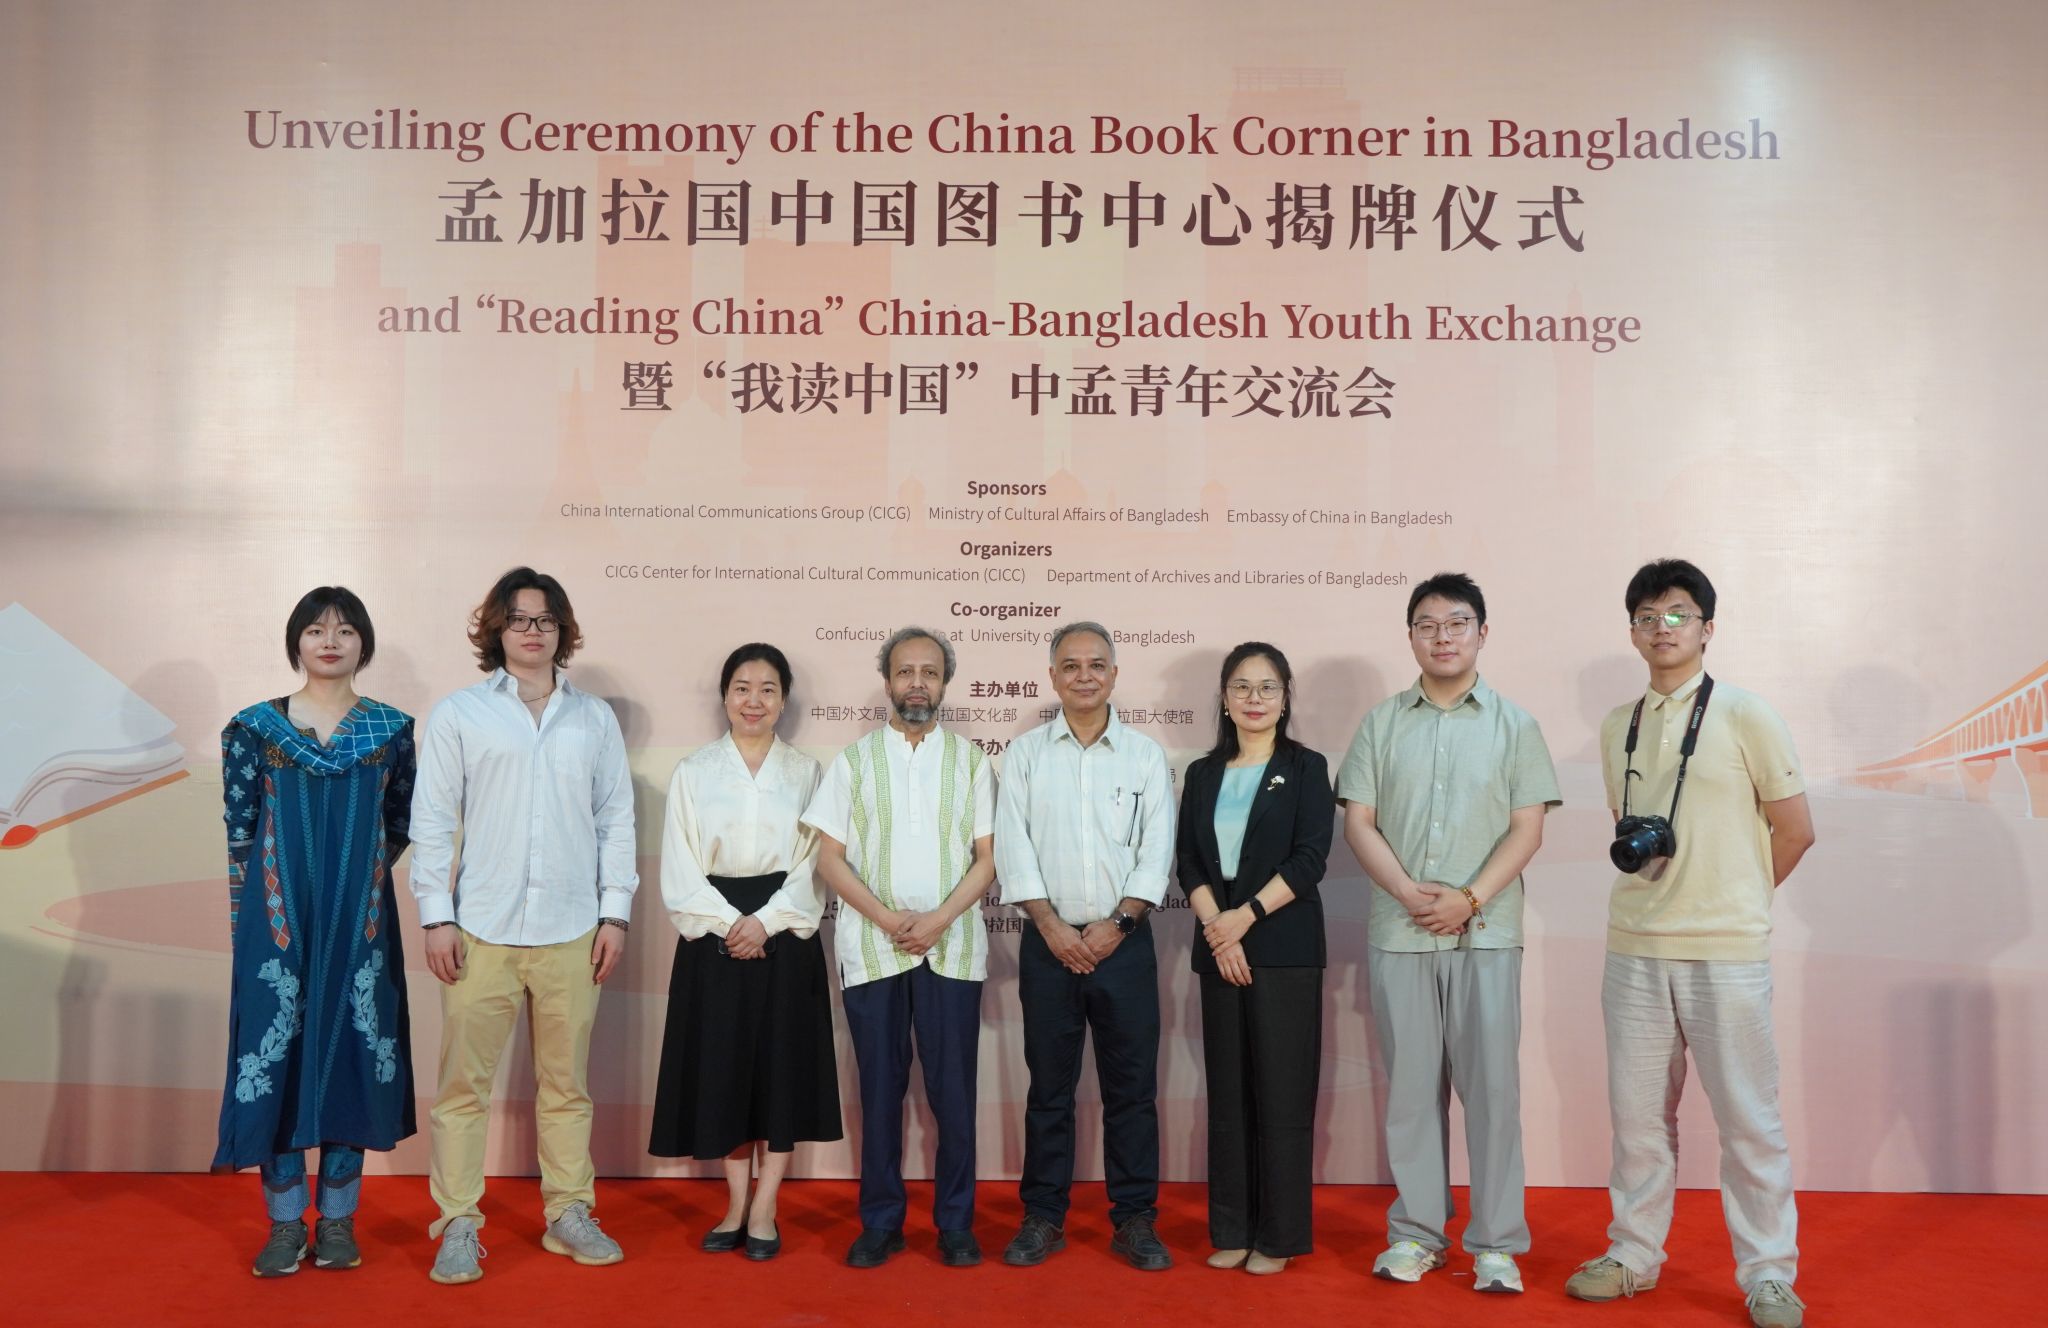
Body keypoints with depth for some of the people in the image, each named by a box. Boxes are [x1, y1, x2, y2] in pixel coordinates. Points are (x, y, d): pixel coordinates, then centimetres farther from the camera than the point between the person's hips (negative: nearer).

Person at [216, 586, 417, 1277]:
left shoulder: (393, 729, 3)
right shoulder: (255, 726, 2)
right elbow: (239, 828, 5)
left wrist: (355, 874, 4)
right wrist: (246, 922, 5)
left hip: (360, 920, 1)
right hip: (279, 917, 0)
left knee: (353, 1050, 4)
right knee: (279, 1054, 1)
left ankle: (338, 1219, 16)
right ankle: (285, 1223, 13)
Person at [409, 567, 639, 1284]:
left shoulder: (594, 718, 10)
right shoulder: (459, 714, 4)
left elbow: (616, 816, 10)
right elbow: (432, 821, 2)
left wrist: (614, 911, 4)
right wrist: (437, 915, -4)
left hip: (570, 931, 2)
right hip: (482, 930, -2)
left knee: (567, 1082, 9)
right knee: (464, 1082, 1)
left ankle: (569, 1213, 21)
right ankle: (458, 1224, 12)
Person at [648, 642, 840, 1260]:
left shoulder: (806, 773, 5)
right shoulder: (693, 773, 5)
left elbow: (814, 865, -1)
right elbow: (679, 869, 0)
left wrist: (765, 922, -13)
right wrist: (728, 923, -12)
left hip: (785, 936, 0)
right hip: (714, 938, 0)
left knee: (782, 1066, 1)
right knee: (722, 1067, 4)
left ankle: (763, 1211, 12)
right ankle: (736, 1205, 17)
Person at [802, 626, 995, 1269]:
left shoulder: (971, 761, 8)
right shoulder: (852, 761, 7)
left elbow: (986, 858, 3)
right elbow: (830, 858, 2)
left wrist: (938, 920, -12)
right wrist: (888, 918, -11)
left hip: (952, 947, 0)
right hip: (871, 949, 0)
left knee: (954, 1090, 1)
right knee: (880, 1089, 5)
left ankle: (955, 1223, 14)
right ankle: (880, 1222, 16)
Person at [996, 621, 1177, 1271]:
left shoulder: (1145, 754, 5)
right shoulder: (1025, 753, 5)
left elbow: (1157, 851, 0)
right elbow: (1013, 847, 0)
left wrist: (1116, 924, -9)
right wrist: (1053, 927, -8)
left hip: (1124, 942, 0)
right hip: (1049, 942, 0)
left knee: (1132, 1087, 4)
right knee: (1049, 1086, 7)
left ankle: (1134, 1219, 14)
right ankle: (1043, 1217, 17)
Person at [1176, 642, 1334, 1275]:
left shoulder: (1306, 768, 2)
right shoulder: (1203, 775, 12)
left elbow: (1310, 858, -7)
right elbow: (1188, 862, 5)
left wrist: (1245, 916, -13)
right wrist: (1217, 928, -10)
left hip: (1285, 950, -3)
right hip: (1218, 950, 4)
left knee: (1282, 1094, 0)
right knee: (1227, 1094, 7)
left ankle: (1279, 1235, 9)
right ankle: (1232, 1231, 16)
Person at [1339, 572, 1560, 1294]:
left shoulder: (1513, 724, 6)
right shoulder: (1381, 723, 9)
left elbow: (1527, 828, 0)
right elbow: (1358, 821, 4)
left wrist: (1469, 899, -12)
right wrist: (1407, 891, -11)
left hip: (1485, 932, -1)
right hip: (1399, 931, 1)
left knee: (1491, 1084, 0)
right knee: (1411, 1084, 7)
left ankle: (1496, 1242, 11)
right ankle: (1416, 1232, 18)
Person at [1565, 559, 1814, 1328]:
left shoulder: (1743, 716, -4)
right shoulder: (1617, 727, 10)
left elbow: (1795, 830, 1)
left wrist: (1734, 900, 7)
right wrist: (1637, 855, 7)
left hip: (1725, 952, -4)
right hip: (1634, 948, 4)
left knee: (1747, 1119, 3)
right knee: (1637, 1113, 12)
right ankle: (1634, 1257, 25)